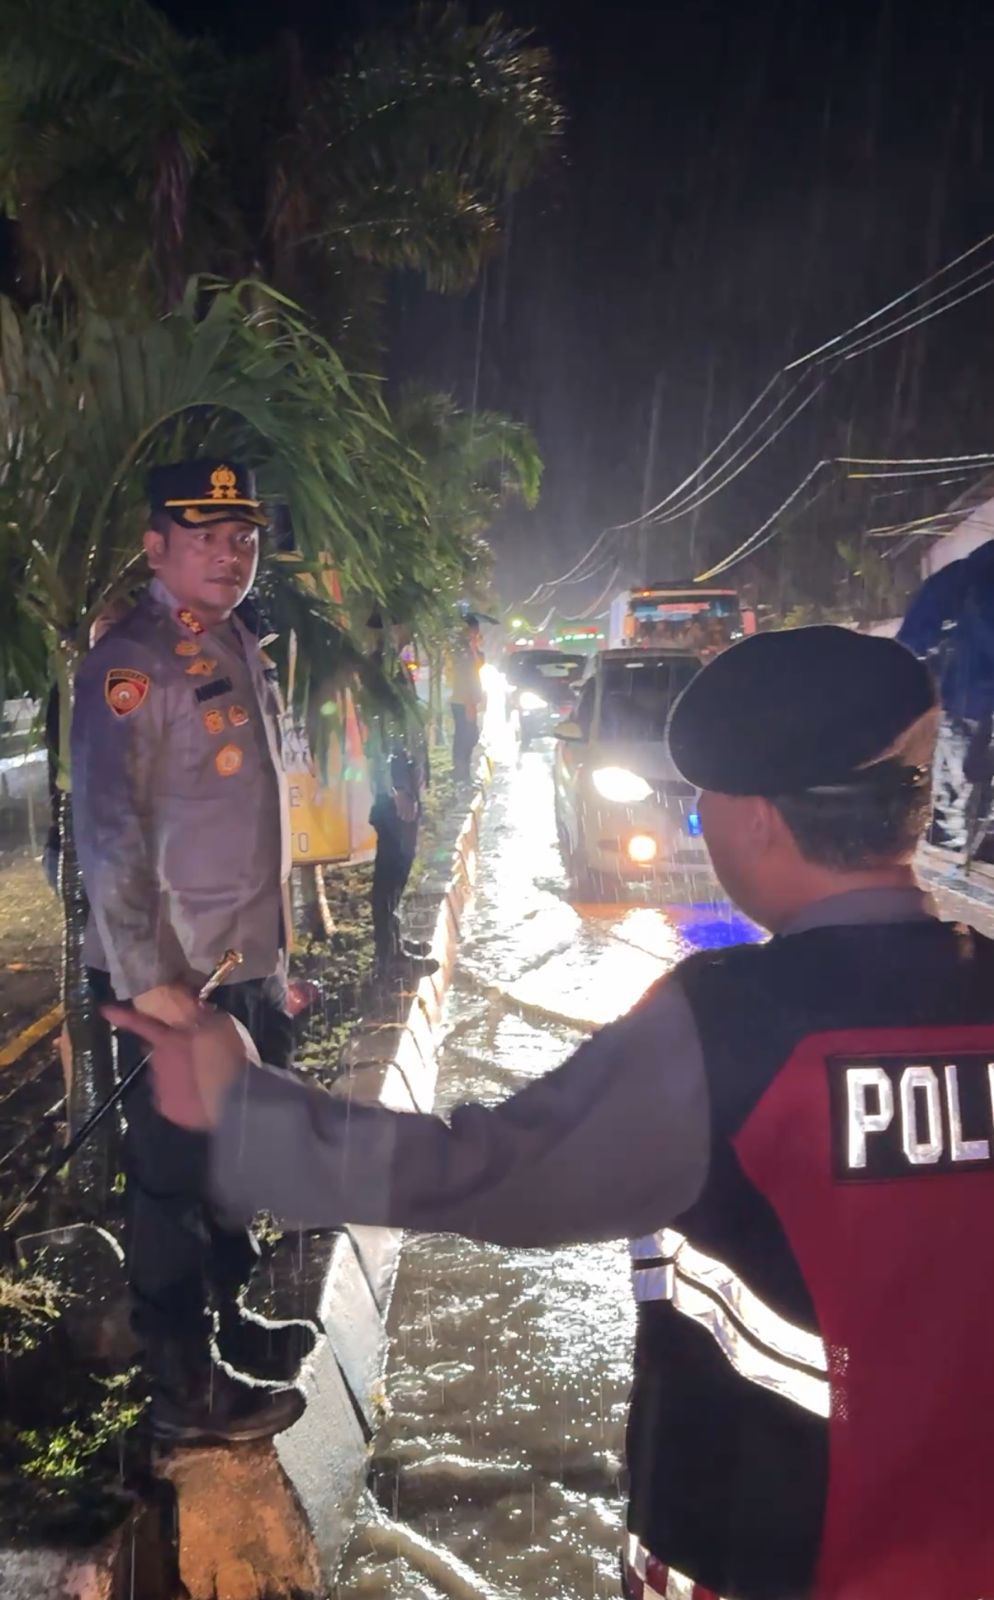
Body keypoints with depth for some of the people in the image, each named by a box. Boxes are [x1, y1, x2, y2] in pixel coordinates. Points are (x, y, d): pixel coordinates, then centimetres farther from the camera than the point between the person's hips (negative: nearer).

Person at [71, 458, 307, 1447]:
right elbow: (107, 832, -22)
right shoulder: (132, 665, -16)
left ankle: (234, 1321, 43)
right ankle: (186, 1392, 22)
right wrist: (147, 978, -24)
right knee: (176, 1179, 6)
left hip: (251, 967, 9)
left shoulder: (241, 651, 12)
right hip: (177, 980, -9)